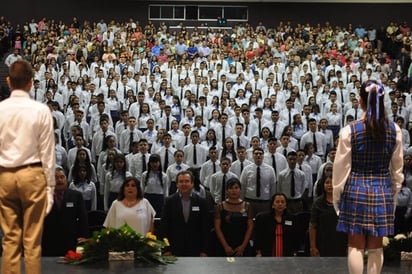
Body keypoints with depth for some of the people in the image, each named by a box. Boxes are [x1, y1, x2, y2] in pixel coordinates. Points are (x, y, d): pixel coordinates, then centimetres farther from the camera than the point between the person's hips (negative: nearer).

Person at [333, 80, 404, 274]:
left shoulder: (349, 131, -11)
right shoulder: (394, 130, -2)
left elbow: (341, 169, -6)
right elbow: (397, 170, 5)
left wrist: (337, 198, 5)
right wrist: (393, 195, 18)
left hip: (356, 191, -2)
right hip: (383, 192, 3)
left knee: (356, 245, 6)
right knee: (376, 247, 11)